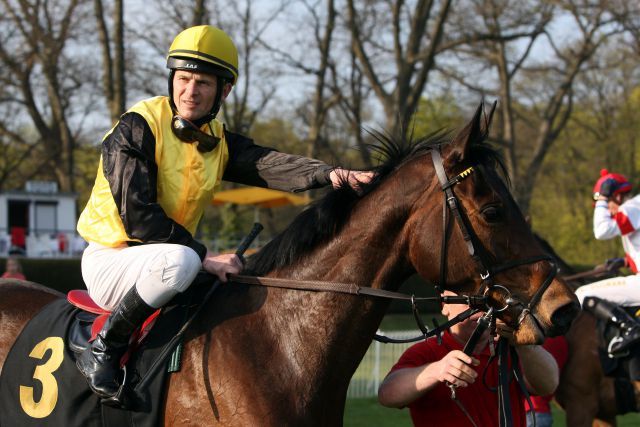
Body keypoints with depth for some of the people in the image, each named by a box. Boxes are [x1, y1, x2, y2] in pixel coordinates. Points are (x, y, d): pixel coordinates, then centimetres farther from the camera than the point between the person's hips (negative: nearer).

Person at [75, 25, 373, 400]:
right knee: (179, 261, -37)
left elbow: (267, 164, -15)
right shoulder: (138, 127, -14)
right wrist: (204, 257, -27)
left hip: (166, 261, 8)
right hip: (110, 260, -7)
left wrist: (329, 174, -34)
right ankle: (102, 351, -22)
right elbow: (137, 215, -23)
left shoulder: (219, 141, 6)